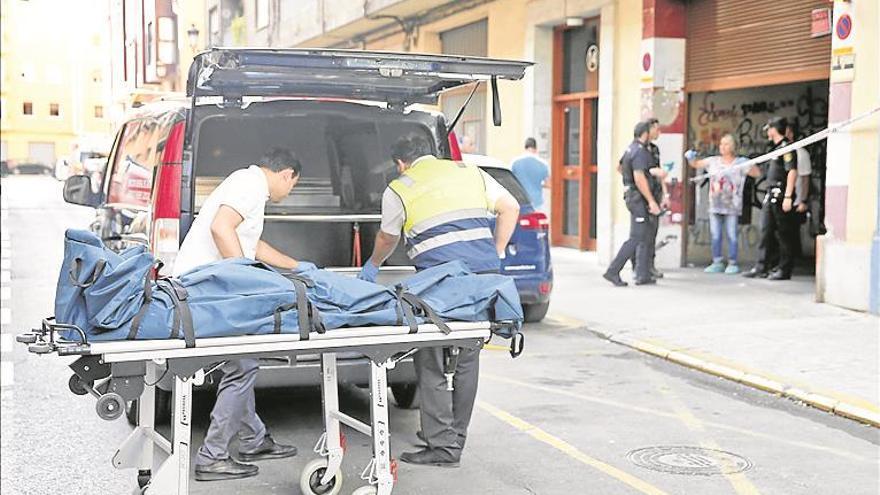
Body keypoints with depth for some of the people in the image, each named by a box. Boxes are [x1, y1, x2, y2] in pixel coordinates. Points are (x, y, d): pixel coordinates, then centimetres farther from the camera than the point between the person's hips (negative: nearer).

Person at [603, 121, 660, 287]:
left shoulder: (630, 149, 13)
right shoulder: (640, 152, -17)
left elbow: (620, 167, 31)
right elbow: (639, 178, -25)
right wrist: (651, 201, -24)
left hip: (632, 196, 10)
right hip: (640, 198, -10)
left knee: (645, 236, 12)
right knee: (636, 238, -9)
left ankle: (643, 275, 12)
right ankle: (613, 271, -10)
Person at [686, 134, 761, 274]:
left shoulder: (740, 163, 0)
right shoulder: (713, 161, 9)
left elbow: (757, 173, -7)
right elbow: (695, 164, 17)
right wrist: (690, 157, -4)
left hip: (731, 206, -4)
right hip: (715, 205, 4)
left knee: (731, 235, -2)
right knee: (715, 236, 6)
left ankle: (732, 263, 5)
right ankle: (717, 263, 13)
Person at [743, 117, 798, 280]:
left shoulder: (786, 148, -11)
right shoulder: (776, 148, 18)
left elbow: (792, 172, -18)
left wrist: (788, 196, -22)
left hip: (781, 195, -9)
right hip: (771, 195, 9)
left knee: (783, 233, -3)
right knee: (766, 231, 8)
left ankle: (784, 270, 4)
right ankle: (761, 267, 10)